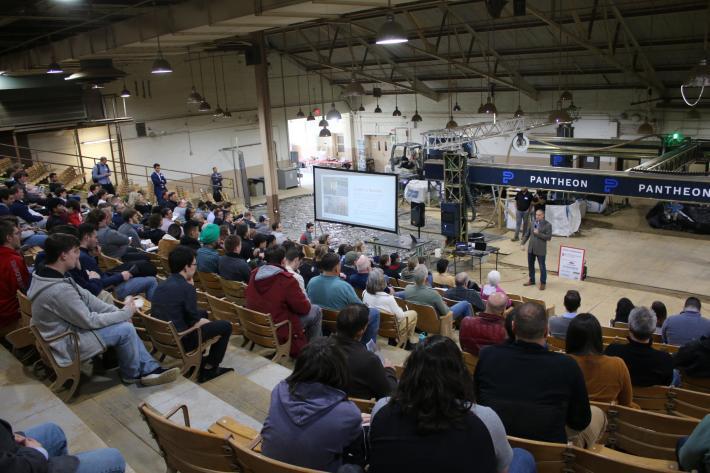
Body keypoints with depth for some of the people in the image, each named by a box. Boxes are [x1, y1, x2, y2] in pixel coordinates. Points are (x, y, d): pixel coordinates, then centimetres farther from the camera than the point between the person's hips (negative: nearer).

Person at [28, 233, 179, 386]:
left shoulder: (48, 274, -2)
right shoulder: (59, 290, -33)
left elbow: (85, 296, 3)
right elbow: (90, 321, -23)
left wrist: (117, 311, -4)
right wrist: (125, 313, -11)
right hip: (65, 346, -9)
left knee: (123, 322, 7)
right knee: (125, 329, -12)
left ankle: (148, 369, 10)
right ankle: (133, 373, 13)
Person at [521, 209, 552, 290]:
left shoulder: (548, 225, -9)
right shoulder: (533, 223, 7)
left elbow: (549, 237, -15)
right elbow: (527, 234, 12)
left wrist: (538, 234, -21)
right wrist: (522, 243, 5)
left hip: (540, 250, -5)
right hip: (531, 249, 6)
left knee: (542, 267, 4)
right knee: (530, 265, 16)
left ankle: (543, 283, 17)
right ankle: (531, 280, 32)